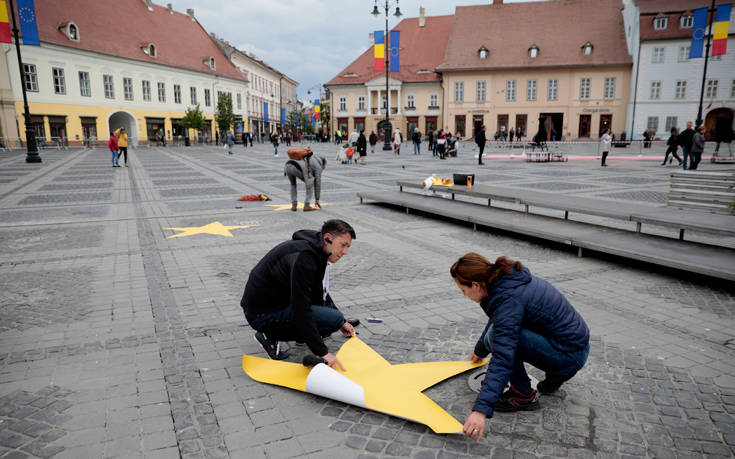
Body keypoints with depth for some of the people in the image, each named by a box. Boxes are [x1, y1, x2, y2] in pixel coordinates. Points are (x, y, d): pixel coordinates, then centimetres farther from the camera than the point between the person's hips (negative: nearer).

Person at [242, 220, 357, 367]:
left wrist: (342, 322, 18)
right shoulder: (304, 258, -25)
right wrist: (323, 352, -26)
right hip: (263, 314, -10)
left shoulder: (315, 249, 7)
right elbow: (301, 311, -29)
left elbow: (321, 293, 21)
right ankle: (271, 336, -8)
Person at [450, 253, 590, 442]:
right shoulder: (507, 279, 3)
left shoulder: (508, 300, -25)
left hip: (570, 356, -9)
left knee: (497, 337, -19)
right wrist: (480, 350, 37)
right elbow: (498, 320, 22)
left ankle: (524, 396, -2)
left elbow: (502, 358, -33)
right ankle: (555, 375, 20)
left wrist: (481, 410, -36)